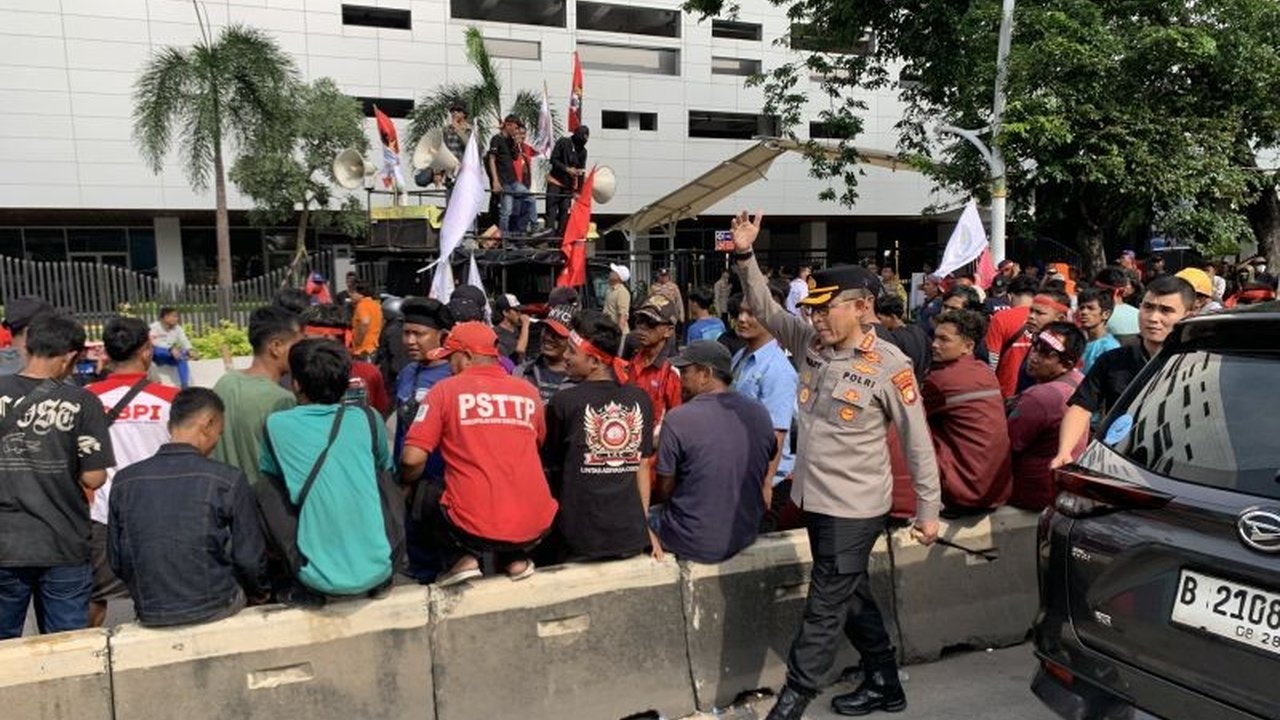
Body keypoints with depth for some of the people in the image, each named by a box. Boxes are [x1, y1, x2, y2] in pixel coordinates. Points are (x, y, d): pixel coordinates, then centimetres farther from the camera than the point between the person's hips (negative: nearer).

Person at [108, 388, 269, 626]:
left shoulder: (124, 481, -2)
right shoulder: (228, 480, -13)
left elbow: (116, 561, 4)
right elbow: (249, 558, -8)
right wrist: (259, 594, 11)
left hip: (149, 615, 4)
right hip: (214, 608, -4)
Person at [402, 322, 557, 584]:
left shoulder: (446, 389, -1)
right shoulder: (529, 392, 9)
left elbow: (413, 459, -5)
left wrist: (408, 485, 17)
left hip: (473, 527, -3)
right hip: (535, 527, 3)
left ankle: (466, 557, 8)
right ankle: (517, 558, 16)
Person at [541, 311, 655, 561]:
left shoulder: (564, 402, -12)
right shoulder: (640, 400, -1)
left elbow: (548, 465, 0)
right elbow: (643, 466, 5)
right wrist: (644, 522, 11)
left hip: (581, 538, -3)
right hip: (631, 534, 3)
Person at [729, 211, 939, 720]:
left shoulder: (888, 365, -16)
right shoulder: (809, 344, 0)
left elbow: (918, 441, -12)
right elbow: (765, 309, 1)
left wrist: (928, 510, -9)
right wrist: (745, 257, -14)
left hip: (855, 508, -7)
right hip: (816, 498, 7)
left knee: (825, 608, 3)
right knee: (851, 598, 20)